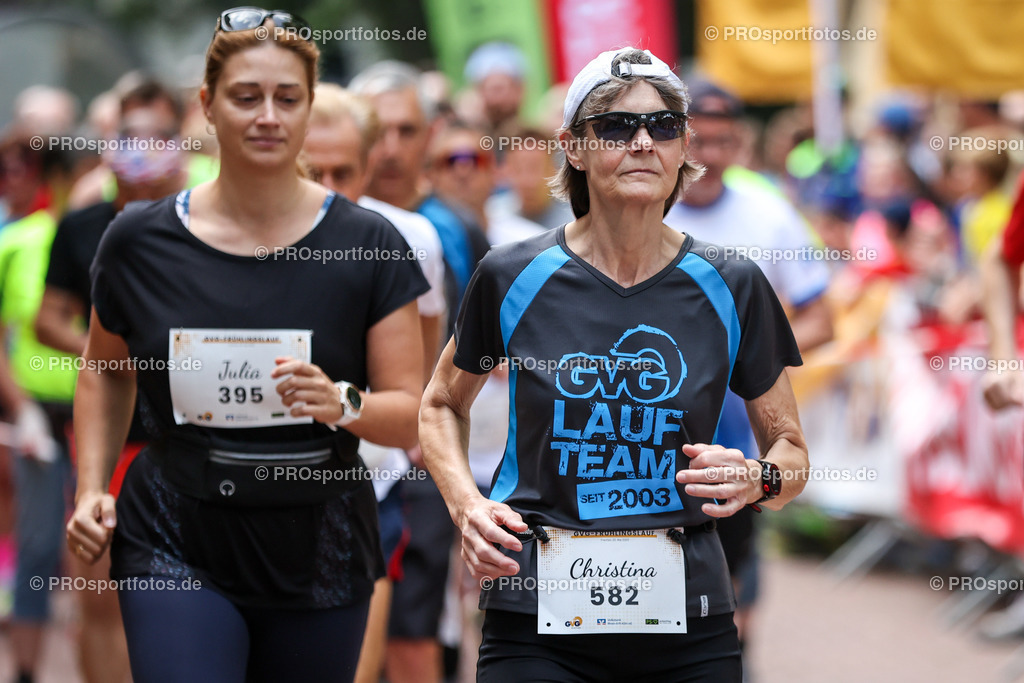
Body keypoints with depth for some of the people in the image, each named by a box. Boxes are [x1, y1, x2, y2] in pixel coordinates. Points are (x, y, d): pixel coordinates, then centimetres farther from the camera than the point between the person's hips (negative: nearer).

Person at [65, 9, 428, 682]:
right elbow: (107, 370, 18)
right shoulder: (141, 241, 0)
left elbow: (413, 413, -3)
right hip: (178, 548, -1)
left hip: (319, 556, 1)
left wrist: (343, 404, -23)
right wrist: (92, 486, 5)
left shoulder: (367, 244, -2)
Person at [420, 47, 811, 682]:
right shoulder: (513, 278, -1)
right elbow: (442, 405, 16)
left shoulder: (731, 289, 0)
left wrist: (755, 480, -13)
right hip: (538, 625, -1)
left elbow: (791, 450, 10)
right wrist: (466, 504, -2)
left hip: (689, 630, 1)